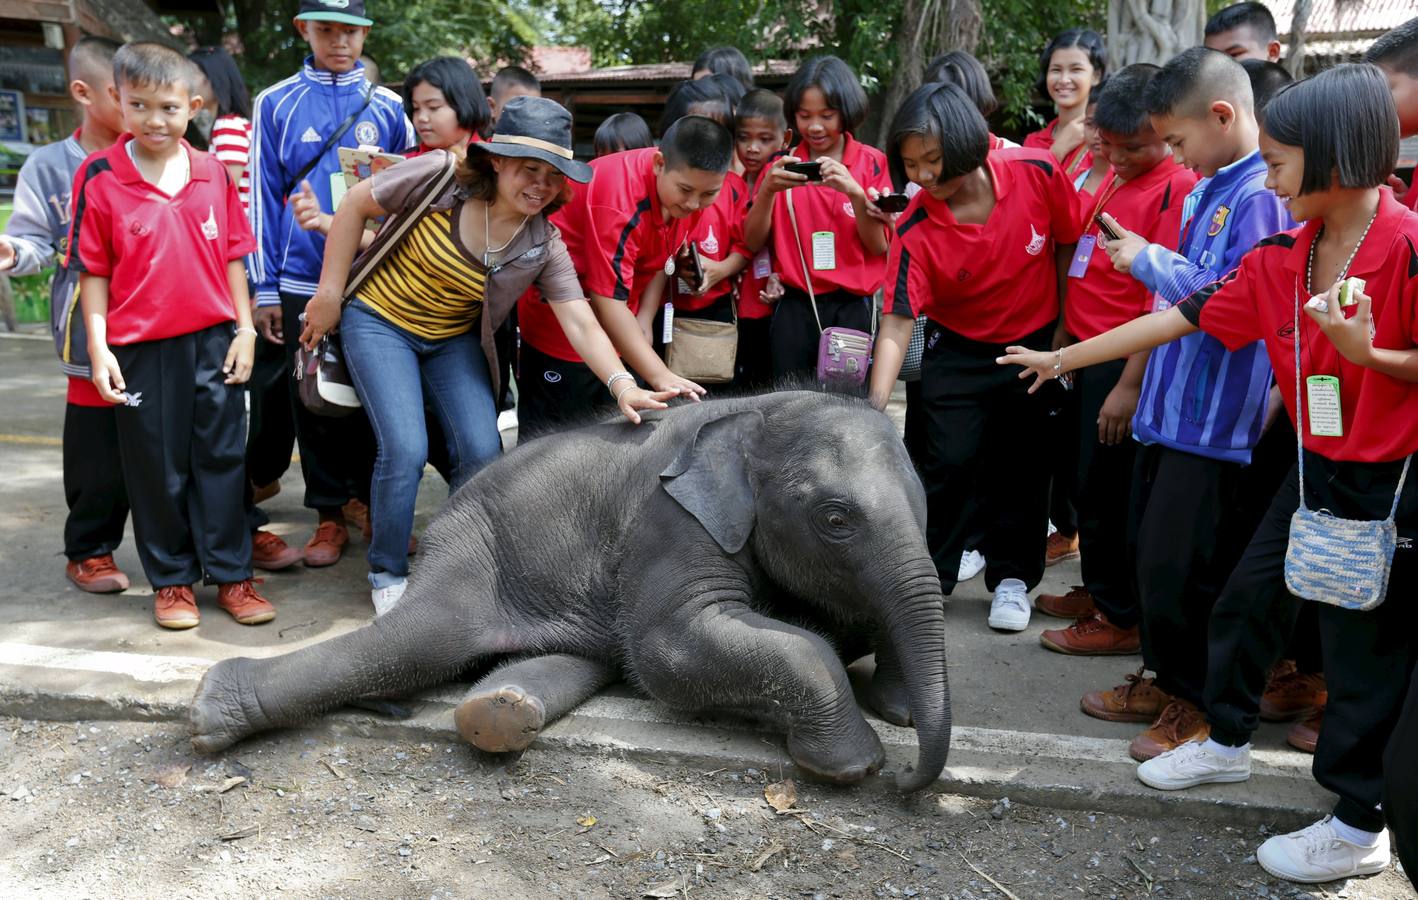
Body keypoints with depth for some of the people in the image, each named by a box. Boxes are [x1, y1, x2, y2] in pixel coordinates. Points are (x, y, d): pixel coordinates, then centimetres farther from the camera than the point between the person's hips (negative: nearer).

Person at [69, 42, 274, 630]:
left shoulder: (213, 173, 3)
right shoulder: (100, 177, -4)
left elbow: (232, 257, 8)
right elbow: (93, 271, -1)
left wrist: (245, 329, 3)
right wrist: (99, 348, -6)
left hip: (213, 340, 2)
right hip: (141, 349, -2)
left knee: (222, 459, 8)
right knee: (157, 468, 9)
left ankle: (230, 574, 19)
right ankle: (171, 580, 23)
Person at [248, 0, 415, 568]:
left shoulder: (388, 107, 6)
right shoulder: (277, 104, 4)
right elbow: (264, 196, 4)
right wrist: (265, 288, 0)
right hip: (303, 281, 0)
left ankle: (370, 499, 22)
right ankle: (330, 515, 18)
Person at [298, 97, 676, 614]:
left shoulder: (543, 245, -12)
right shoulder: (442, 177, -22)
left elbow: (580, 323, -19)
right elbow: (355, 206, -11)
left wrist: (621, 384, -36)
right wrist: (329, 294, -9)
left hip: (454, 339, 4)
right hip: (381, 319, -3)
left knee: (483, 452, -8)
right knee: (406, 450, -17)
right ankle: (388, 573, 6)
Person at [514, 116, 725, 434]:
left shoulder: (691, 183, -9)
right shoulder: (619, 196, -31)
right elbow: (608, 302, -32)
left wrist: (644, 321, -9)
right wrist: (660, 376, -36)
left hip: (616, 326, 7)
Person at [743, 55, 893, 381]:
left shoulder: (872, 163, 2)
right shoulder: (781, 164, 6)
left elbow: (880, 247, -3)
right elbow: (752, 243, 2)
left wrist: (855, 192, -18)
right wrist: (767, 190, -15)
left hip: (851, 307, -1)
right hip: (794, 307, 1)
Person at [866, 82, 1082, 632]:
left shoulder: (1038, 175, -22)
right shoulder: (915, 230, -23)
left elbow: (1069, 246, -5)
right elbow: (899, 320, -24)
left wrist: (1064, 328, -1)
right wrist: (876, 404, -33)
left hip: (1035, 344, 1)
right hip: (959, 352, -1)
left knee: (1022, 466, 7)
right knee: (950, 463, -4)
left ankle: (1012, 577, 23)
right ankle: (927, 578, 13)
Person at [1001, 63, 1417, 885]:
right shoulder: (1282, 259, 0)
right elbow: (1189, 315, 2)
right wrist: (1065, 357, 3)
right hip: (1318, 469, 7)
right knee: (1250, 596, 15)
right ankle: (1227, 742, 37)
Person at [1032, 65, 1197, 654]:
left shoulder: (1177, 189, -15)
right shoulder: (1114, 182, 13)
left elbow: (1165, 302, -20)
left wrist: (1129, 385, -21)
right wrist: (1065, 337, 16)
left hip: (1125, 364, -9)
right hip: (1087, 354, 9)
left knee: (1108, 489, 0)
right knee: (1090, 481, 17)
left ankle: (1122, 618, 13)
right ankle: (1097, 591, 32)